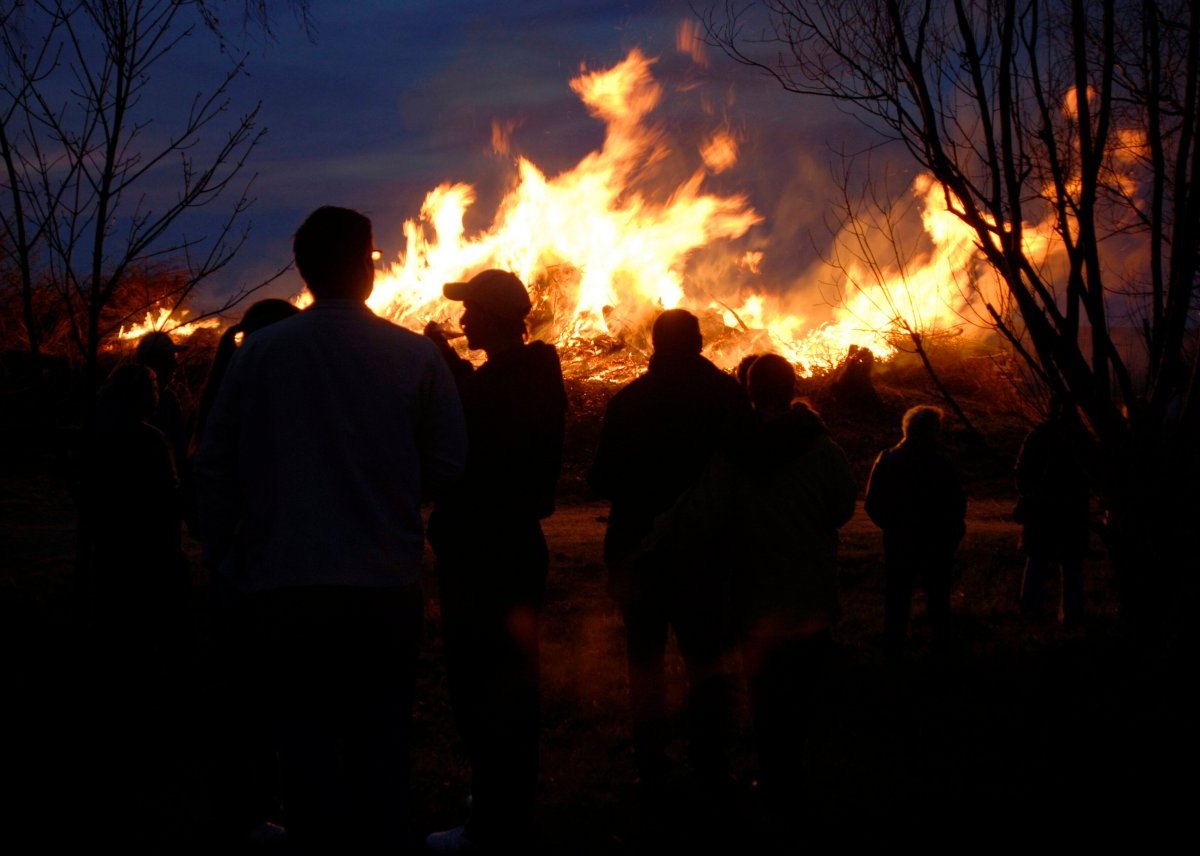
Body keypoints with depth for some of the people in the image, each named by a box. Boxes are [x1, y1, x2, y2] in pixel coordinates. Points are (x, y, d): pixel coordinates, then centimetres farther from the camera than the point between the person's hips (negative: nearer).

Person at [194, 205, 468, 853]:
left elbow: (214, 464, 2)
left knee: (304, 736, 9)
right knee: (379, 745, 9)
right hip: (384, 585, 0)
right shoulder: (414, 355, -4)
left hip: (285, 584, 1)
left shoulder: (260, 351, -2)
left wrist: (223, 558, 12)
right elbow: (448, 466, -2)